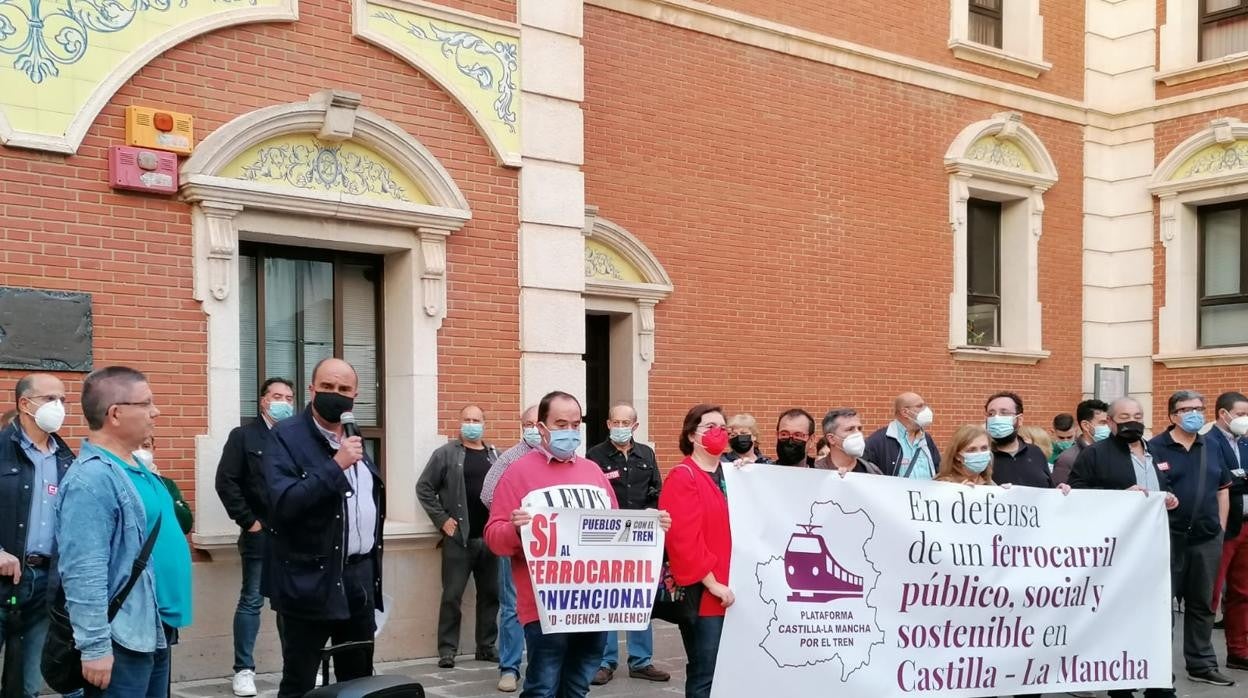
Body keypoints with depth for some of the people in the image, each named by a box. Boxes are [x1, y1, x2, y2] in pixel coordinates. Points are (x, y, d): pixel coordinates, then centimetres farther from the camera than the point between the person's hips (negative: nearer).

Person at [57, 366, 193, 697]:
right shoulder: (92, 479, -21)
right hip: (122, 642, -10)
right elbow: (83, 574, -26)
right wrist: (95, 647, -25)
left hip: (156, 632, 10)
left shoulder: (135, 467, 11)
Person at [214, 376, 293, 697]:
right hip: (260, 535, -3)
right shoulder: (243, 436, 0)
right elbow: (226, 482, -6)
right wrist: (248, 521, -10)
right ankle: (244, 670, 11)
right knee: (252, 601, 3)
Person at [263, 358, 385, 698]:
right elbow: (284, 502, -23)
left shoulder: (355, 437, 12)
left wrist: (373, 566, 16)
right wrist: (336, 465, -25)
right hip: (310, 581, -7)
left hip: (360, 577, 7)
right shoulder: (286, 436, -9)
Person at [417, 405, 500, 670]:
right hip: (458, 538, -4)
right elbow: (424, 488, -2)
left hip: (490, 538, 4)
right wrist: (441, 519, -7)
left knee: (490, 594, 9)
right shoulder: (446, 453, -1)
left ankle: (487, 646, 19)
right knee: (452, 596, -1)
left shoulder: (495, 456, 10)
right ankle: (447, 649, 7)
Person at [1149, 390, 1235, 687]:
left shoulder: (1211, 447, 10)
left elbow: (1223, 489, 15)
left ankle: (1202, 665, 23)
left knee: (1202, 603, 13)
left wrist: (1220, 527, 10)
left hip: (1207, 538, 5)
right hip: (1169, 537, -5)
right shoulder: (1154, 448, -7)